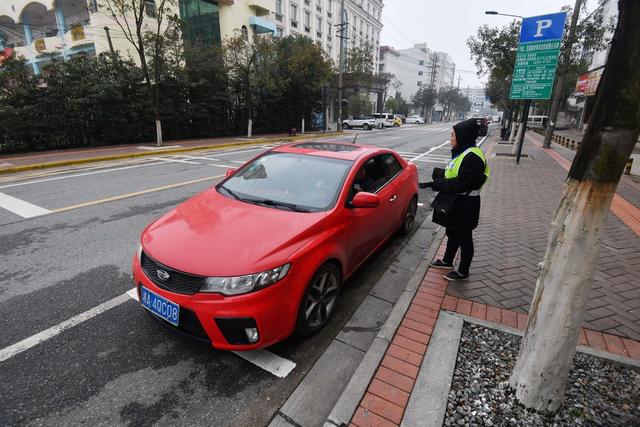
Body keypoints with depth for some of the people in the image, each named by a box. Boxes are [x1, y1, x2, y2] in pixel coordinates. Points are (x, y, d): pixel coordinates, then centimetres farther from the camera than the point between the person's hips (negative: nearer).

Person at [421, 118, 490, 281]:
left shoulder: (472, 157, -24)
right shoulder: (462, 152, 7)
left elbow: (461, 184, -27)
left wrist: (435, 184, -24)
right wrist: (438, 173, -4)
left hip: (465, 206, -9)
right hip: (455, 202, 9)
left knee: (464, 238, 6)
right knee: (452, 234, 23)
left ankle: (463, 272, 23)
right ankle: (447, 261, 41)